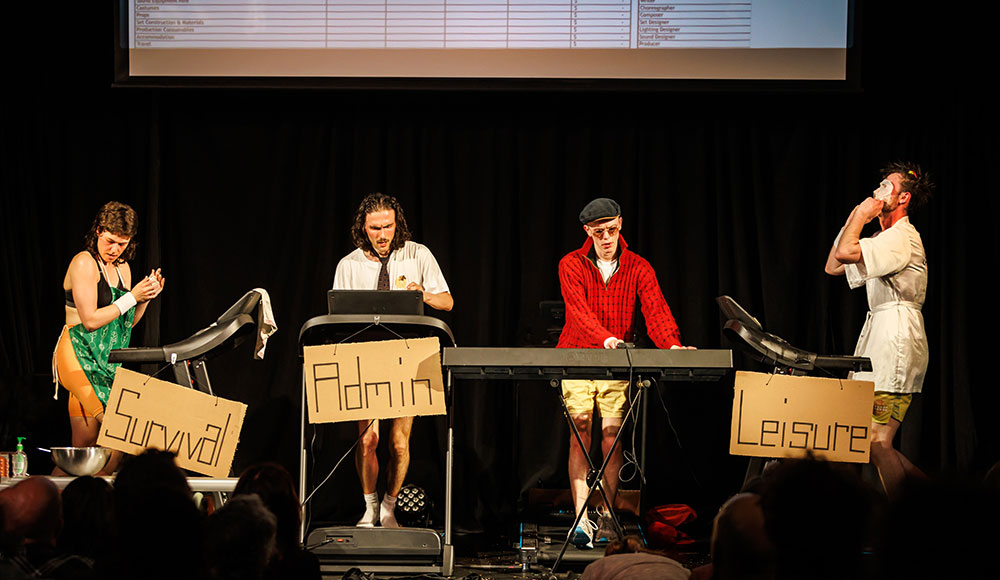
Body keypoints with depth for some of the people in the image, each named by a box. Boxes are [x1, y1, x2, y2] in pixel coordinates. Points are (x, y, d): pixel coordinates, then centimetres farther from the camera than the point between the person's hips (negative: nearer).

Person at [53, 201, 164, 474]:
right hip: (79, 356, -8)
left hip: (105, 359, 8)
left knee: (85, 445, 5)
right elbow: (91, 319, -17)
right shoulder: (84, 263, -10)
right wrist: (132, 297, -15)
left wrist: (146, 297, 2)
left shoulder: (122, 267, 16)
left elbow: (127, 322, 19)